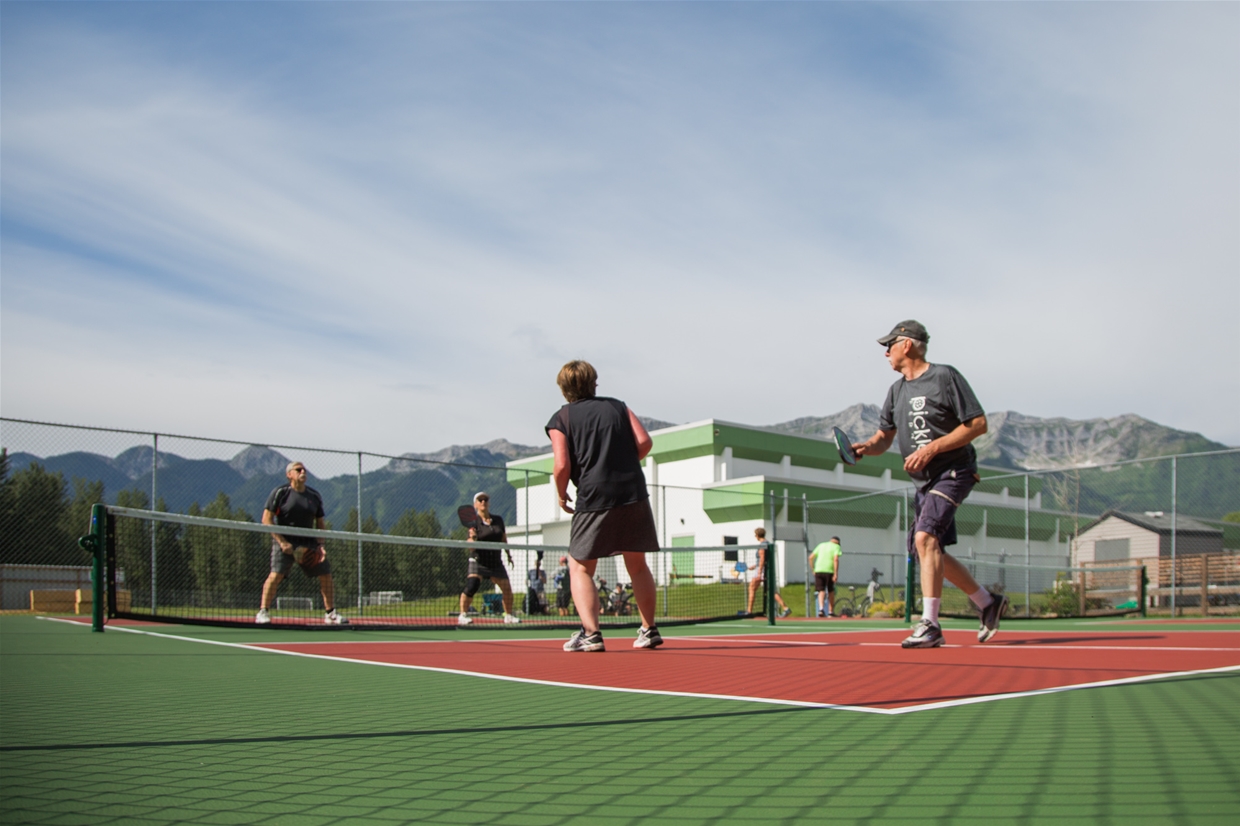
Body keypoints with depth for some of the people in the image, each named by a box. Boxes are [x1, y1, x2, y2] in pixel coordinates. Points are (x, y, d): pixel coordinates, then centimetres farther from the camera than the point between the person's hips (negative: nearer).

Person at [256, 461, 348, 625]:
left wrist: (320, 545, -1)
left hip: (308, 544, 5)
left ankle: (331, 614, 12)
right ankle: (263, 612, -11)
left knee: (326, 575, 1)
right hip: (284, 541, -4)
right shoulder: (280, 493, -4)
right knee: (276, 574, -21)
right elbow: (266, 519, -8)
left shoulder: (314, 496, 9)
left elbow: (320, 523, 15)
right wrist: (282, 542, -17)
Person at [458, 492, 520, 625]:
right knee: (472, 585, -24)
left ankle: (509, 615, 25)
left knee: (507, 589, 5)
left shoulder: (498, 520, 4)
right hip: (478, 561, -4)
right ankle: (463, 615, -15)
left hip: (496, 562, 5)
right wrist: (472, 538, -34)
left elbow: (504, 539, 18)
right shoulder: (474, 522, -9)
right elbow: (471, 548, -14)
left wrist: (509, 555, 21)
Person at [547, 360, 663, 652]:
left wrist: (562, 496, 9)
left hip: (593, 499, -3)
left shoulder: (561, 419, 4)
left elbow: (562, 465, -7)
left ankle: (590, 633, -7)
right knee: (637, 565, 16)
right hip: (634, 495, 3)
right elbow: (644, 442, 2)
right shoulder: (618, 406, 13)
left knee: (580, 568, 8)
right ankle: (649, 631, 20)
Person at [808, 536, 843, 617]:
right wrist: (835, 574, -13)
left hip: (818, 570, 3)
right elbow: (836, 559, -11)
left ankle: (821, 608, -21)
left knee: (821, 591, 2)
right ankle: (831, 612, 17)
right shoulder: (836, 546, 6)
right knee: (831, 592, 13)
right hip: (829, 571, -3)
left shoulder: (821, 545, 19)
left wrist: (813, 570, 20)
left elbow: (811, 557, 14)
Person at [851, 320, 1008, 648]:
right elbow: (884, 437, 14)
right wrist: (866, 447, -10)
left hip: (953, 471, -9)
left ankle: (930, 625, -22)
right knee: (931, 551, 10)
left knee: (925, 538, -24)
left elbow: (978, 424, -13)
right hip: (925, 481, 9)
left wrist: (931, 448, -20)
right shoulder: (897, 390, 12)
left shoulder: (945, 376, -10)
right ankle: (988, 602, 28)